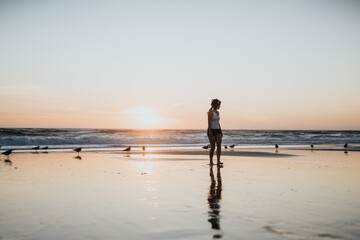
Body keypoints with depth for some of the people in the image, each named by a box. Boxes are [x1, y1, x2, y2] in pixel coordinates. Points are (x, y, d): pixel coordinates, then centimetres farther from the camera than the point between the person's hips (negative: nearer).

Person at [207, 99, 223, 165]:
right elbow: (209, 123, -13)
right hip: (212, 130, -7)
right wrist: (210, 132, -18)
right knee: (212, 147, -2)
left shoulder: (217, 112, 13)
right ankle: (211, 161, 10)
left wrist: (221, 131, 16)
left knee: (219, 146, -5)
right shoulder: (210, 112, -10)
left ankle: (218, 161, -6)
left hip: (218, 130, 7)